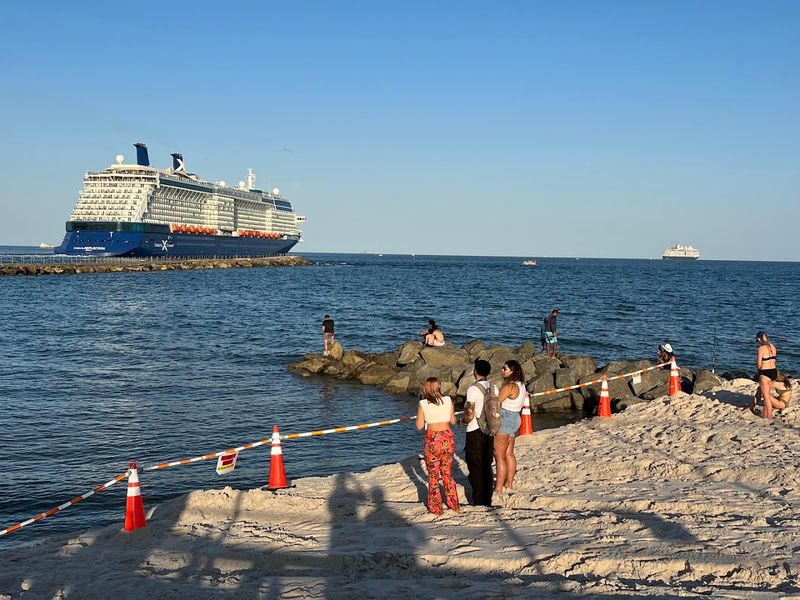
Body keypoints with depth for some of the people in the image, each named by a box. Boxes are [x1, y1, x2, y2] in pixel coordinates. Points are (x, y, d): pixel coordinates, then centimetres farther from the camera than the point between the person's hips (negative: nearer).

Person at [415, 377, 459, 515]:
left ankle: (435, 507, 15)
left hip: (432, 439, -3)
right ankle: (453, 504, 25)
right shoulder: (448, 400, 0)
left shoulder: (423, 404, -6)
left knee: (433, 474, 10)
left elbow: (419, 426, -4)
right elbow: (453, 421, 7)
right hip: (448, 437, 3)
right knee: (447, 473, 19)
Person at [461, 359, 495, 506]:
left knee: (475, 467, 3)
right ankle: (488, 500, 20)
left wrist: (464, 420, 1)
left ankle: (479, 501, 6)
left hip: (475, 432, -6)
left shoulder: (473, 389, -17)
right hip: (489, 431, 6)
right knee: (487, 465, 15)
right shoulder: (494, 388, 3)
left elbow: (470, 415, -19)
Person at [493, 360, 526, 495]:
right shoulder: (521, 385, 8)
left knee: (499, 456, -4)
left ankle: (498, 488, -1)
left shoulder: (509, 386, -21)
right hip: (514, 418, 10)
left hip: (505, 421, -10)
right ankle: (509, 483, 26)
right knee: (509, 454, 18)